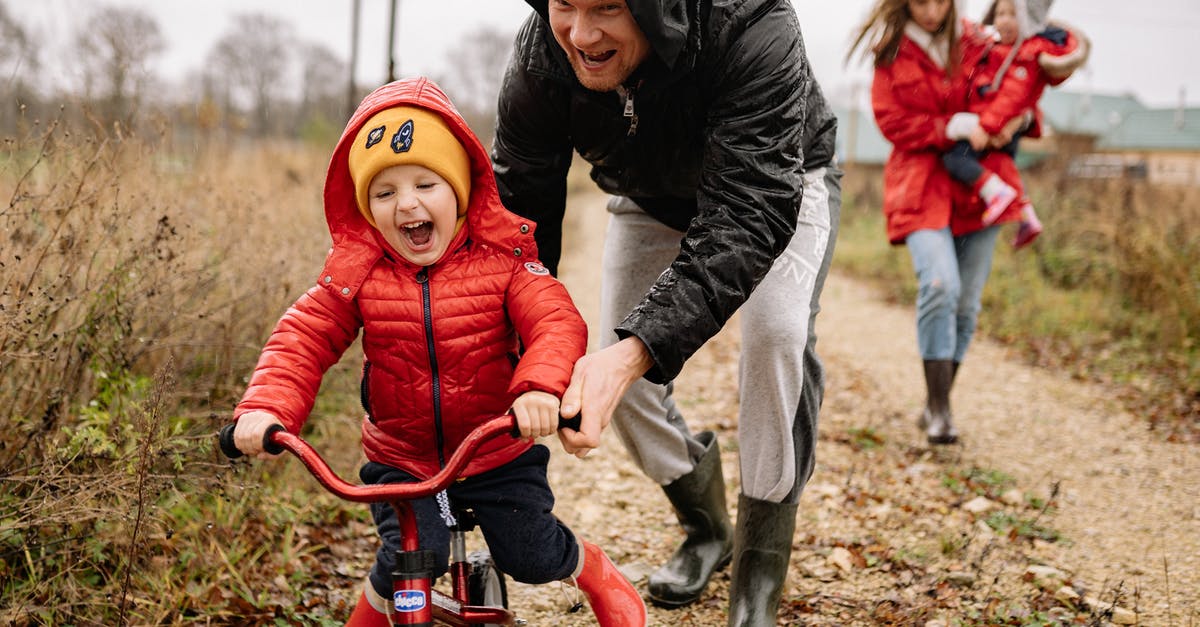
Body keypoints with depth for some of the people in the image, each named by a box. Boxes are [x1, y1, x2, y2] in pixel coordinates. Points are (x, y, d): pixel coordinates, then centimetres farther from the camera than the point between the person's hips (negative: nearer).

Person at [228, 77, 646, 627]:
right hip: (400, 460, 0)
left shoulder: (501, 259, -13)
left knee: (533, 556, -2)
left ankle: (596, 573, 34)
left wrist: (540, 385, -46)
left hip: (498, 452, 0)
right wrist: (265, 407, -30)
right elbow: (302, 340, -11)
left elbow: (556, 323, -24)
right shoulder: (356, 272, -9)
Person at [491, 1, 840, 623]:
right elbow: (517, 210, -25)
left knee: (776, 334, -27)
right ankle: (705, 528, 25)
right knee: (615, 373, -5)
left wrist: (637, 350, -61)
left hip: (781, 185, -4)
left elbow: (752, 211, -49)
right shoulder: (539, 57, -30)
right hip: (650, 200, 4)